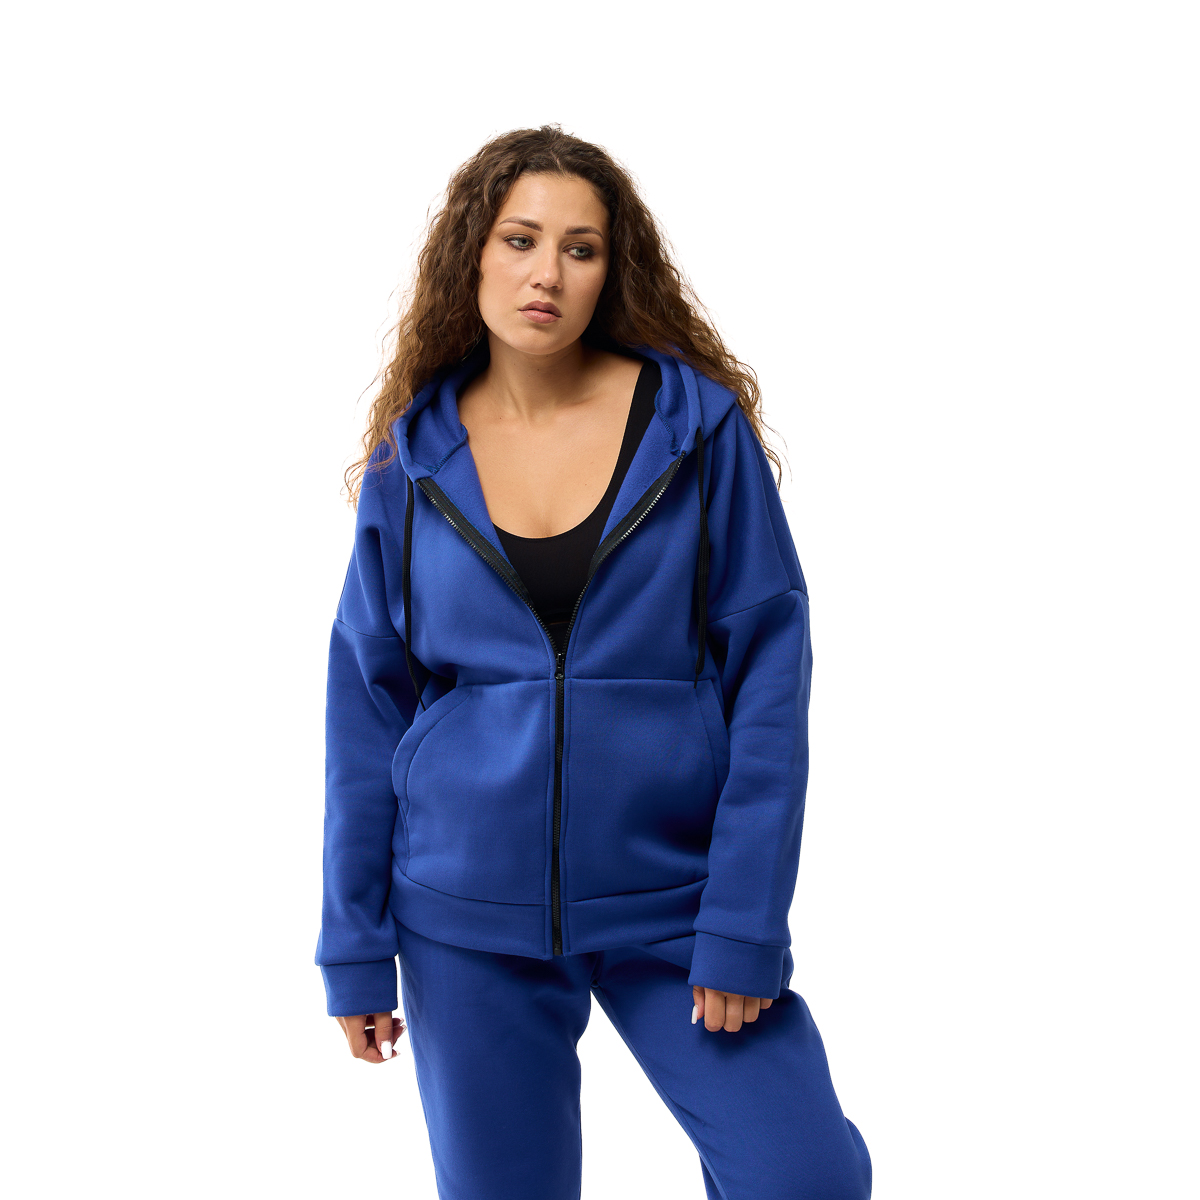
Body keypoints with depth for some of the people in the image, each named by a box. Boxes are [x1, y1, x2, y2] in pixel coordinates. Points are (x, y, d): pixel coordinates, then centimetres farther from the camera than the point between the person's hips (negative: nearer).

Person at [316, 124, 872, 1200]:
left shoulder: (699, 425, -5)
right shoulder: (413, 459, 0)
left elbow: (770, 667, -6)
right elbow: (367, 700, 4)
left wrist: (745, 923, -11)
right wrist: (355, 946, 3)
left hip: (670, 898, -1)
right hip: (466, 920, 2)